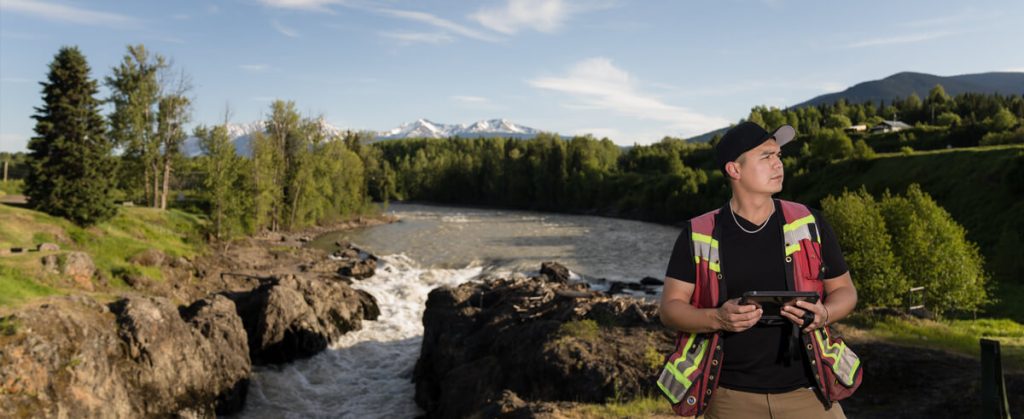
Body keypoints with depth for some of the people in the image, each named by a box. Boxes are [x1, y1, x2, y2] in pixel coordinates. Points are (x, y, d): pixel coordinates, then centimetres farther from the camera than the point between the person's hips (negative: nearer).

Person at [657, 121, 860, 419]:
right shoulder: (699, 236, -3)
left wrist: (824, 314, -13)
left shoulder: (809, 225, 2)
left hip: (805, 391, 1)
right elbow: (670, 308, -4)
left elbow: (844, 290, 9)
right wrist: (717, 318, -22)